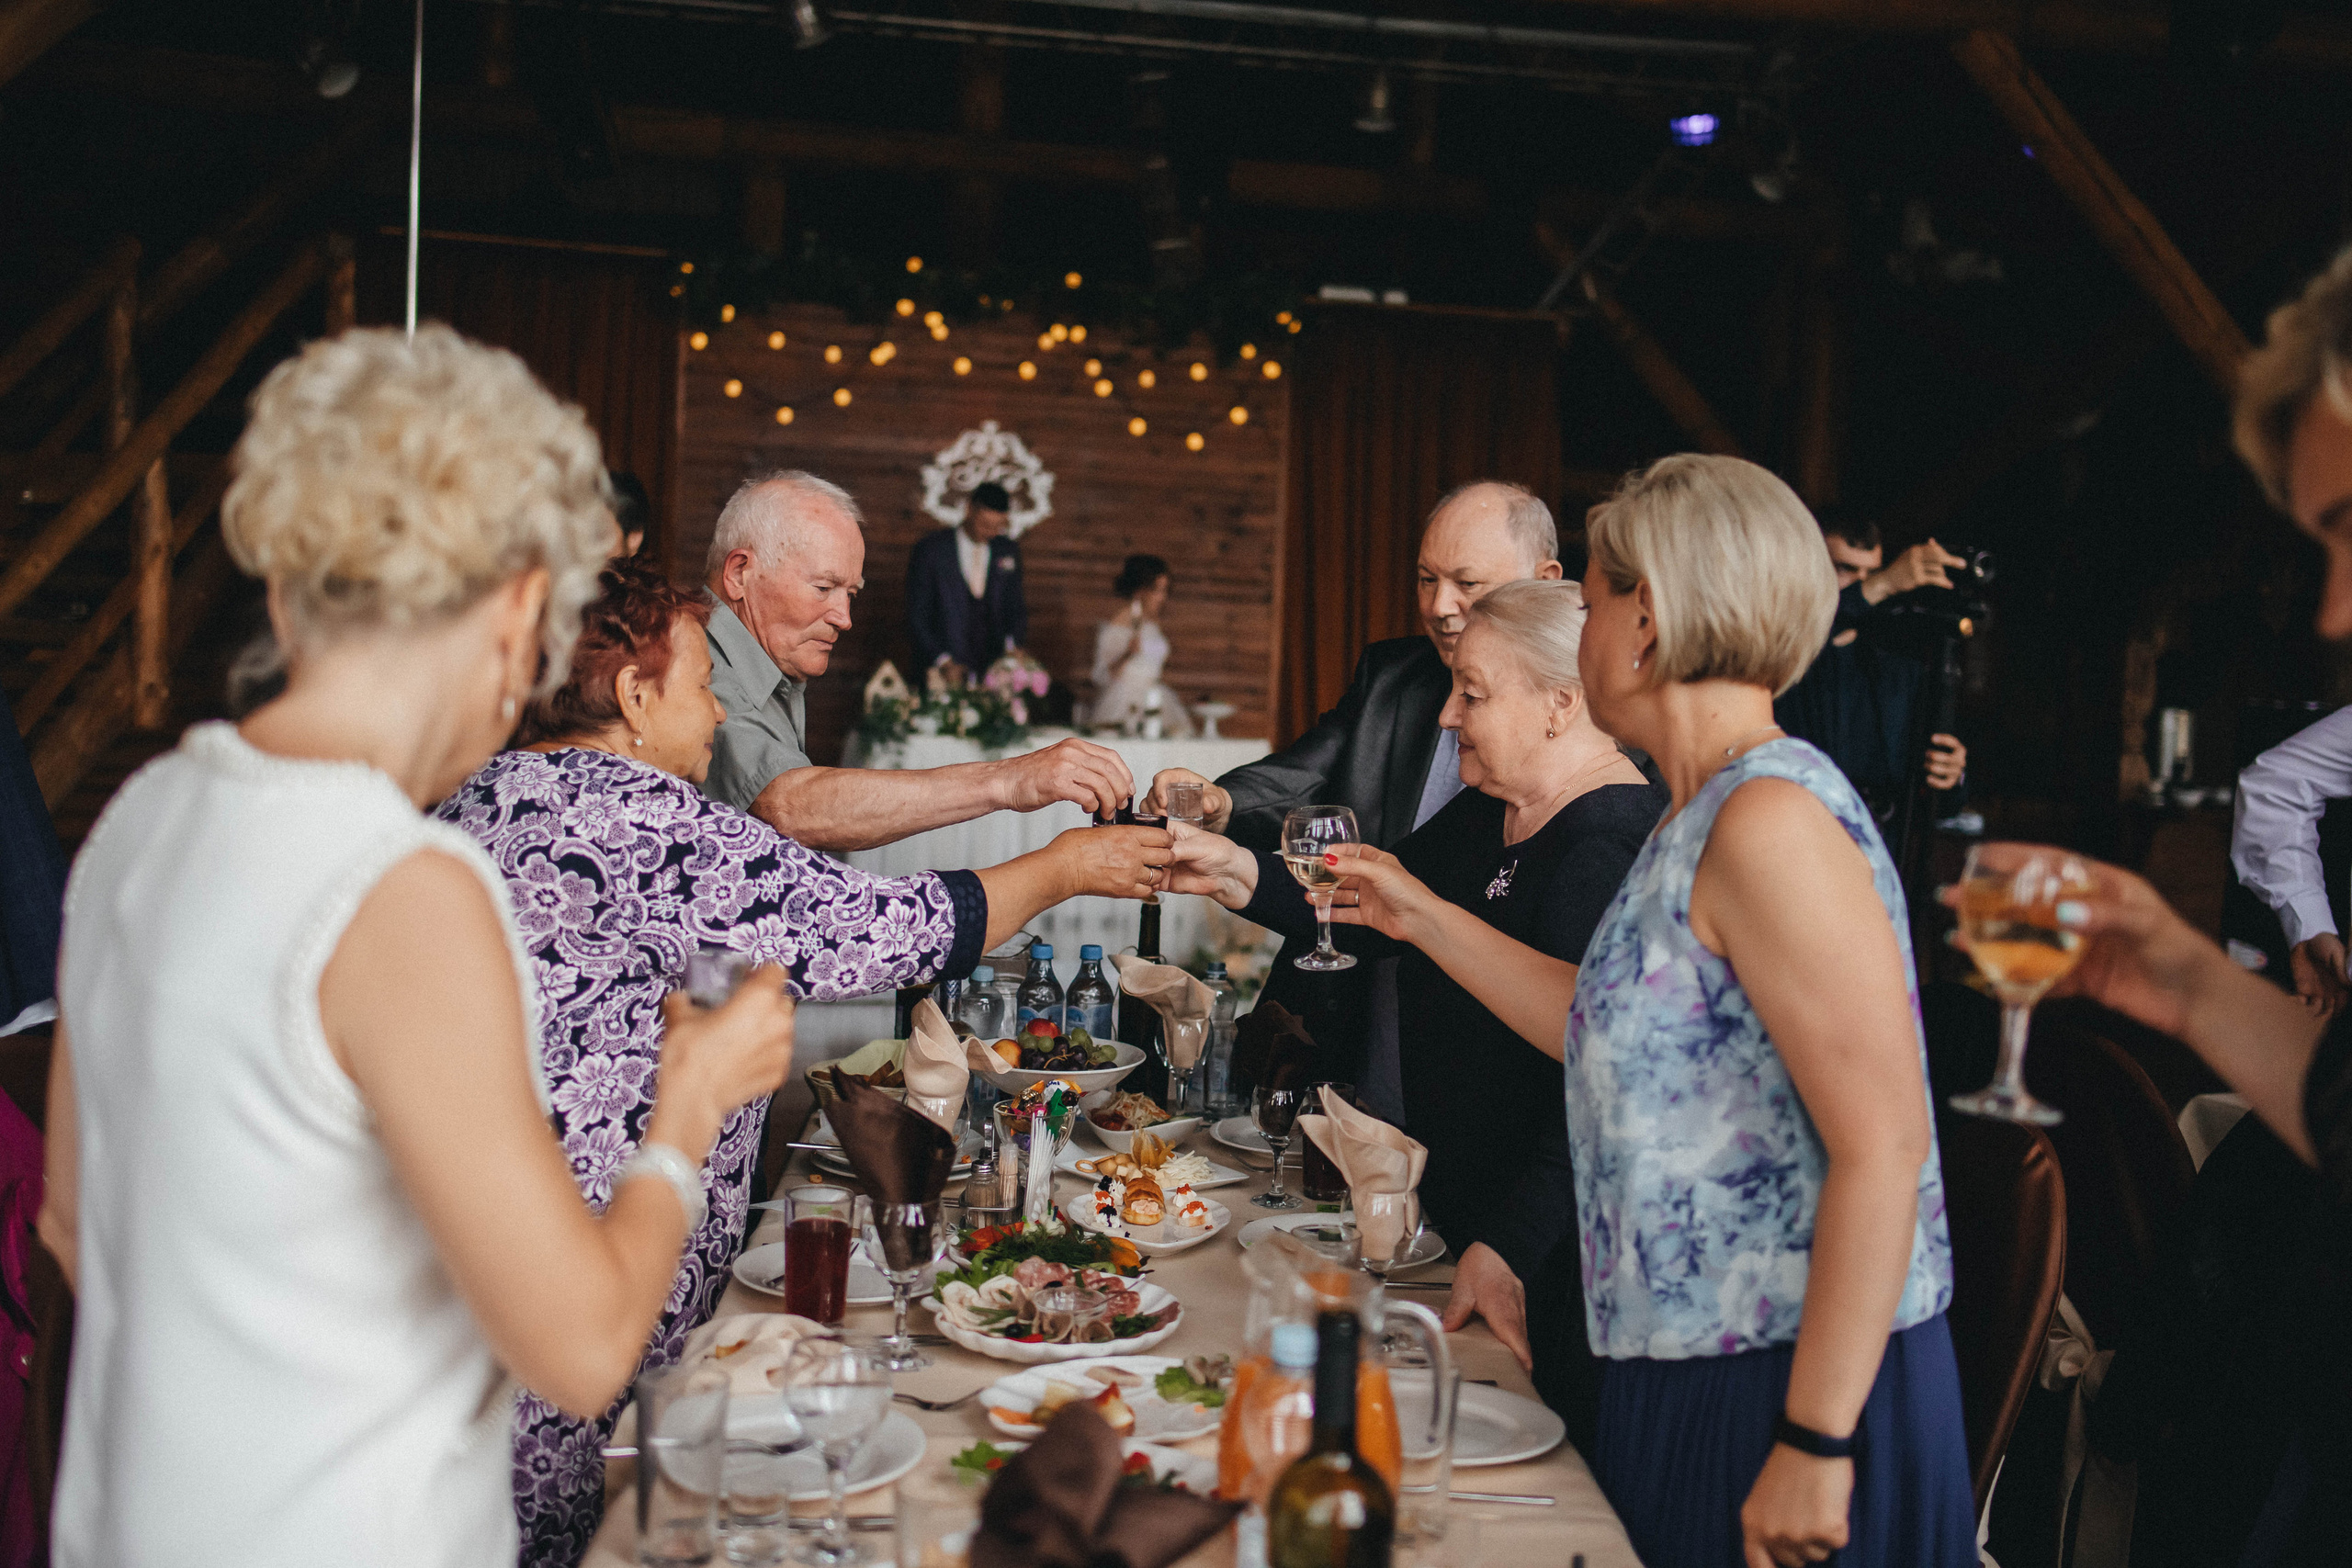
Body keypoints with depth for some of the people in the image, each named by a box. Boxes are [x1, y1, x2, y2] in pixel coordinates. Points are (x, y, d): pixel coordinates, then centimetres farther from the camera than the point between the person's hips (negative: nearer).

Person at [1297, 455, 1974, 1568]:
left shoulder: (1771, 819, -20)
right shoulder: (1701, 819, 10)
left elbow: (1883, 1150, -24)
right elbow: (1616, 1029, 19)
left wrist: (1815, 1445, -22)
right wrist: (1423, 918, 21)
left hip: (1793, 1385, -9)